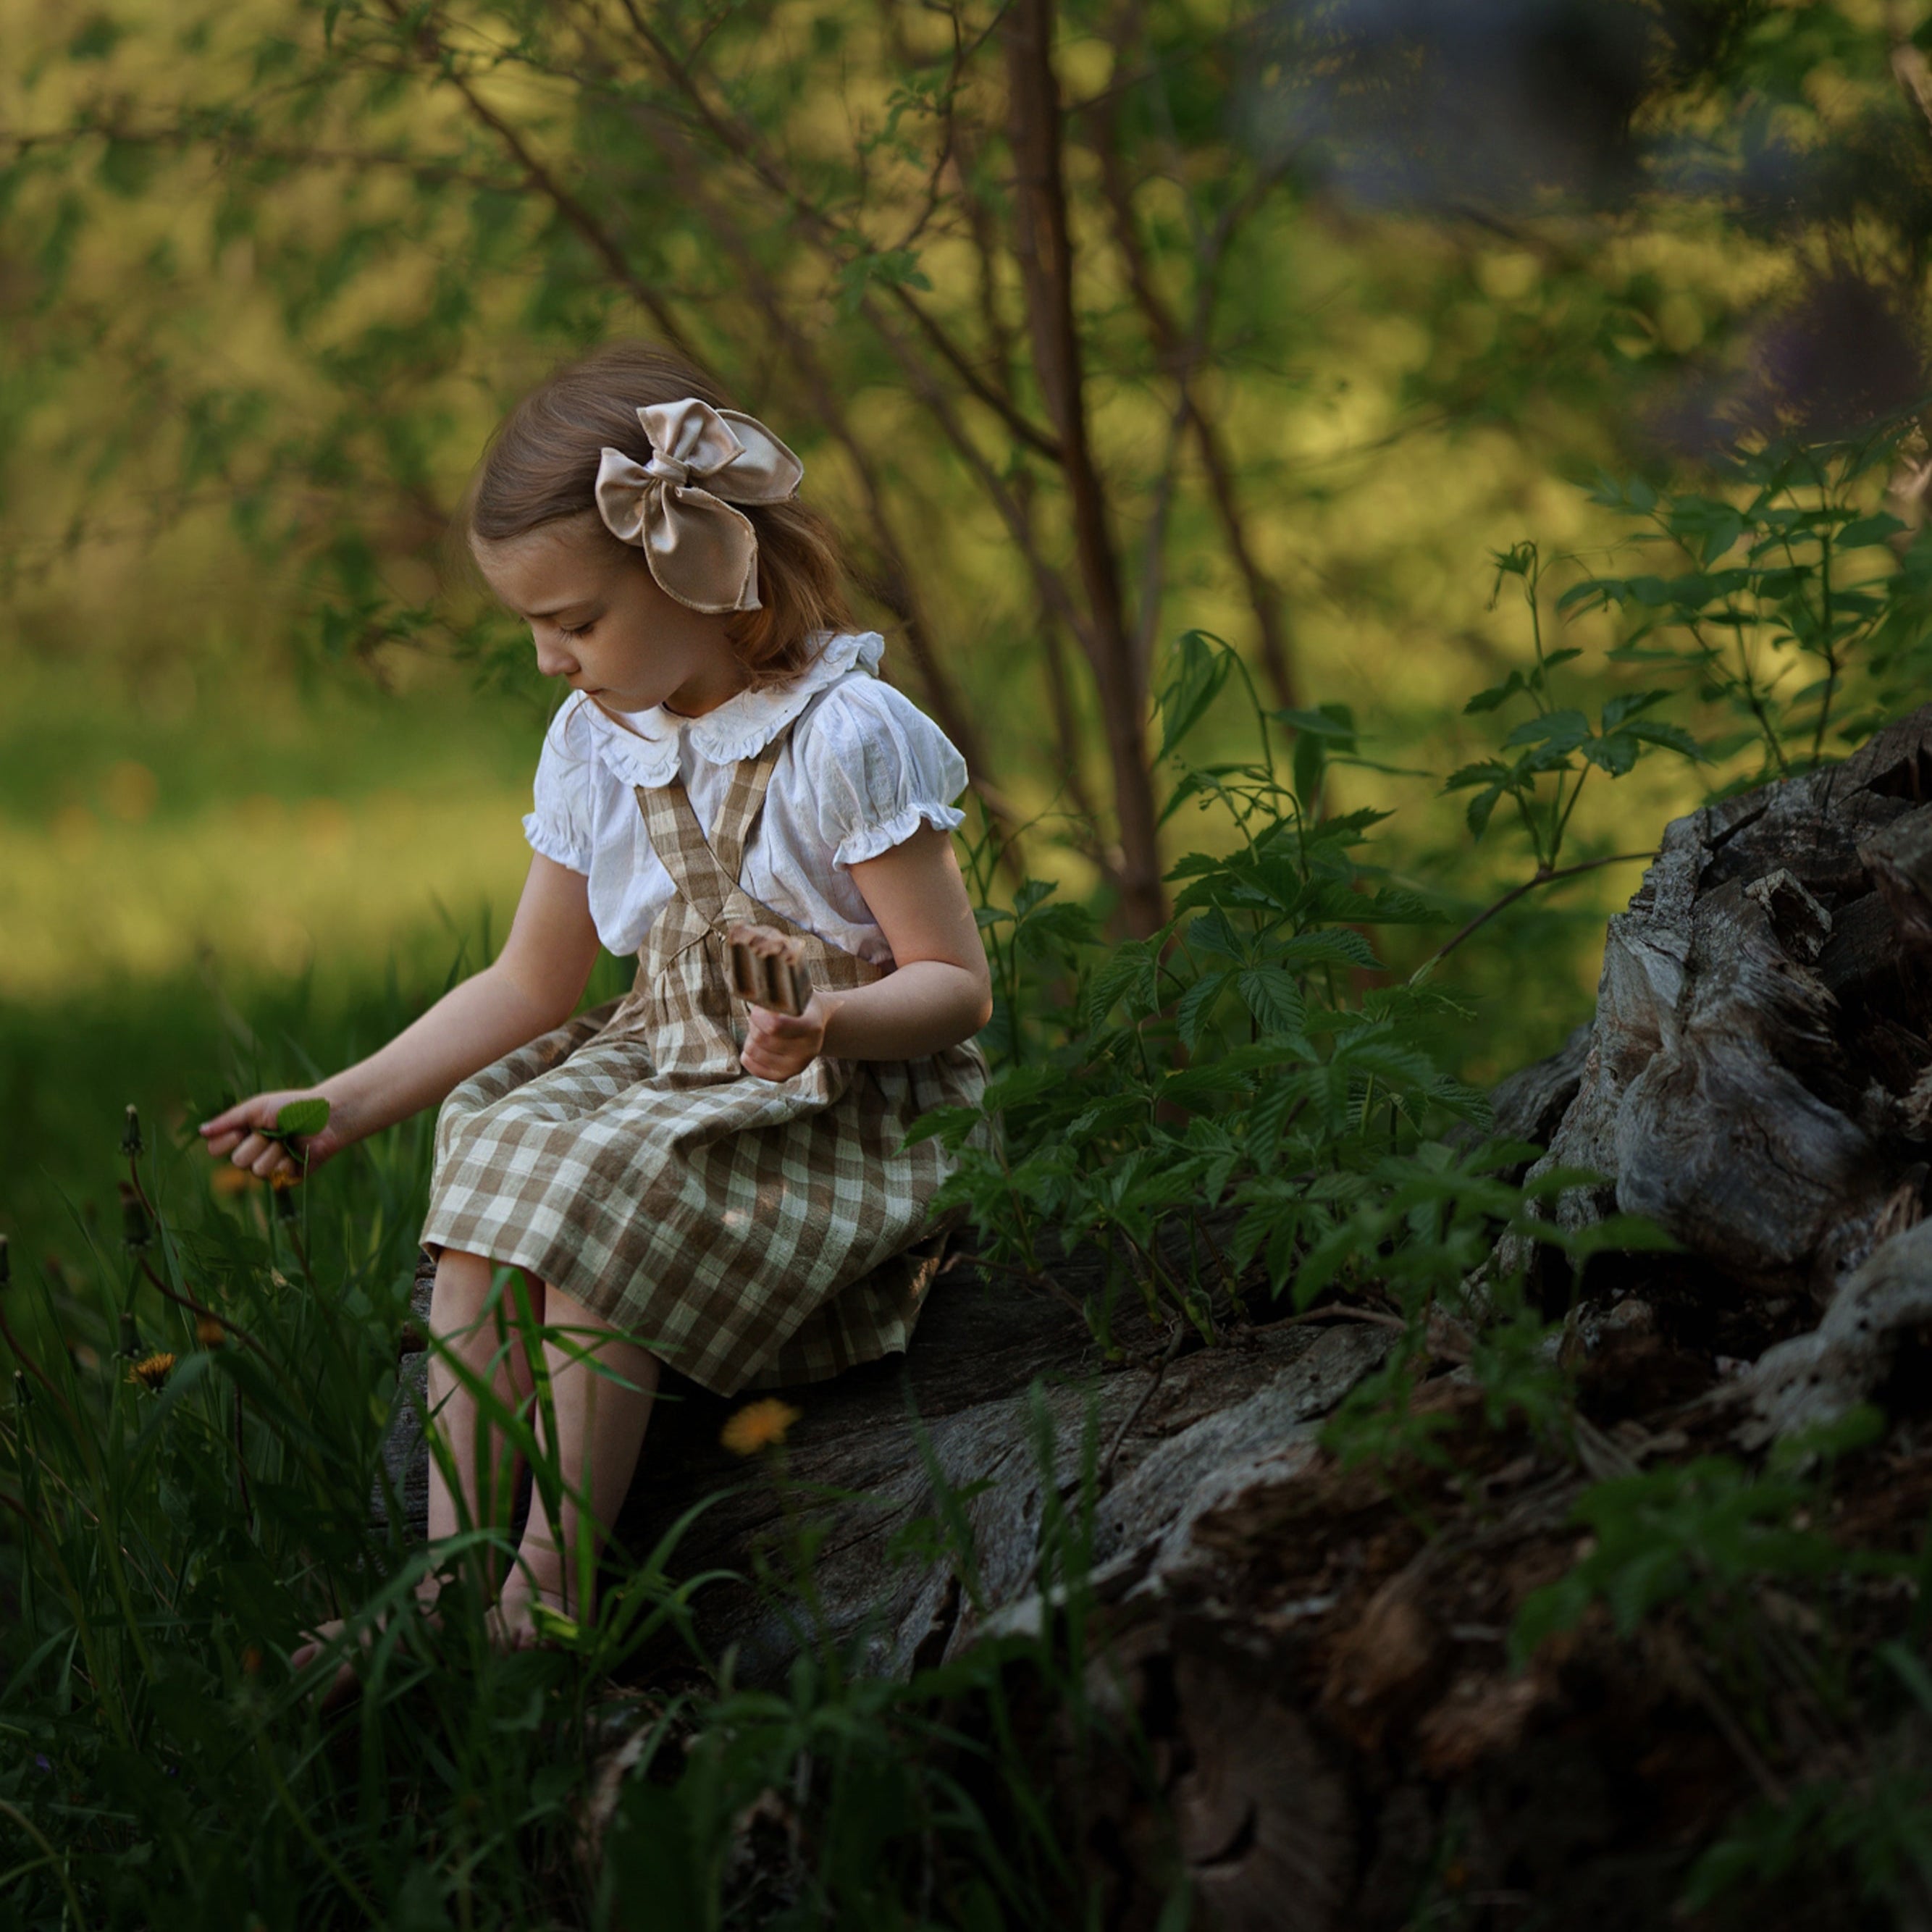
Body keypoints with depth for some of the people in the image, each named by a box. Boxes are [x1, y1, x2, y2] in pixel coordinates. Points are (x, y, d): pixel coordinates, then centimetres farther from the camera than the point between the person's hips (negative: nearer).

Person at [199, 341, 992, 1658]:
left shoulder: (847, 737, -15)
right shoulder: (594, 745, 7)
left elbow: (957, 984, -14)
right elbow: (529, 989, 15)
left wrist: (827, 1025, -35)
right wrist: (340, 1107, 8)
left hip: (848, 1112, -6)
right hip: (664, 1069, 7)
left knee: (595, 1195, -30)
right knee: (491, 1145, -22)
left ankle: (550, 1587, -24)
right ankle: (450, 1569, -24)